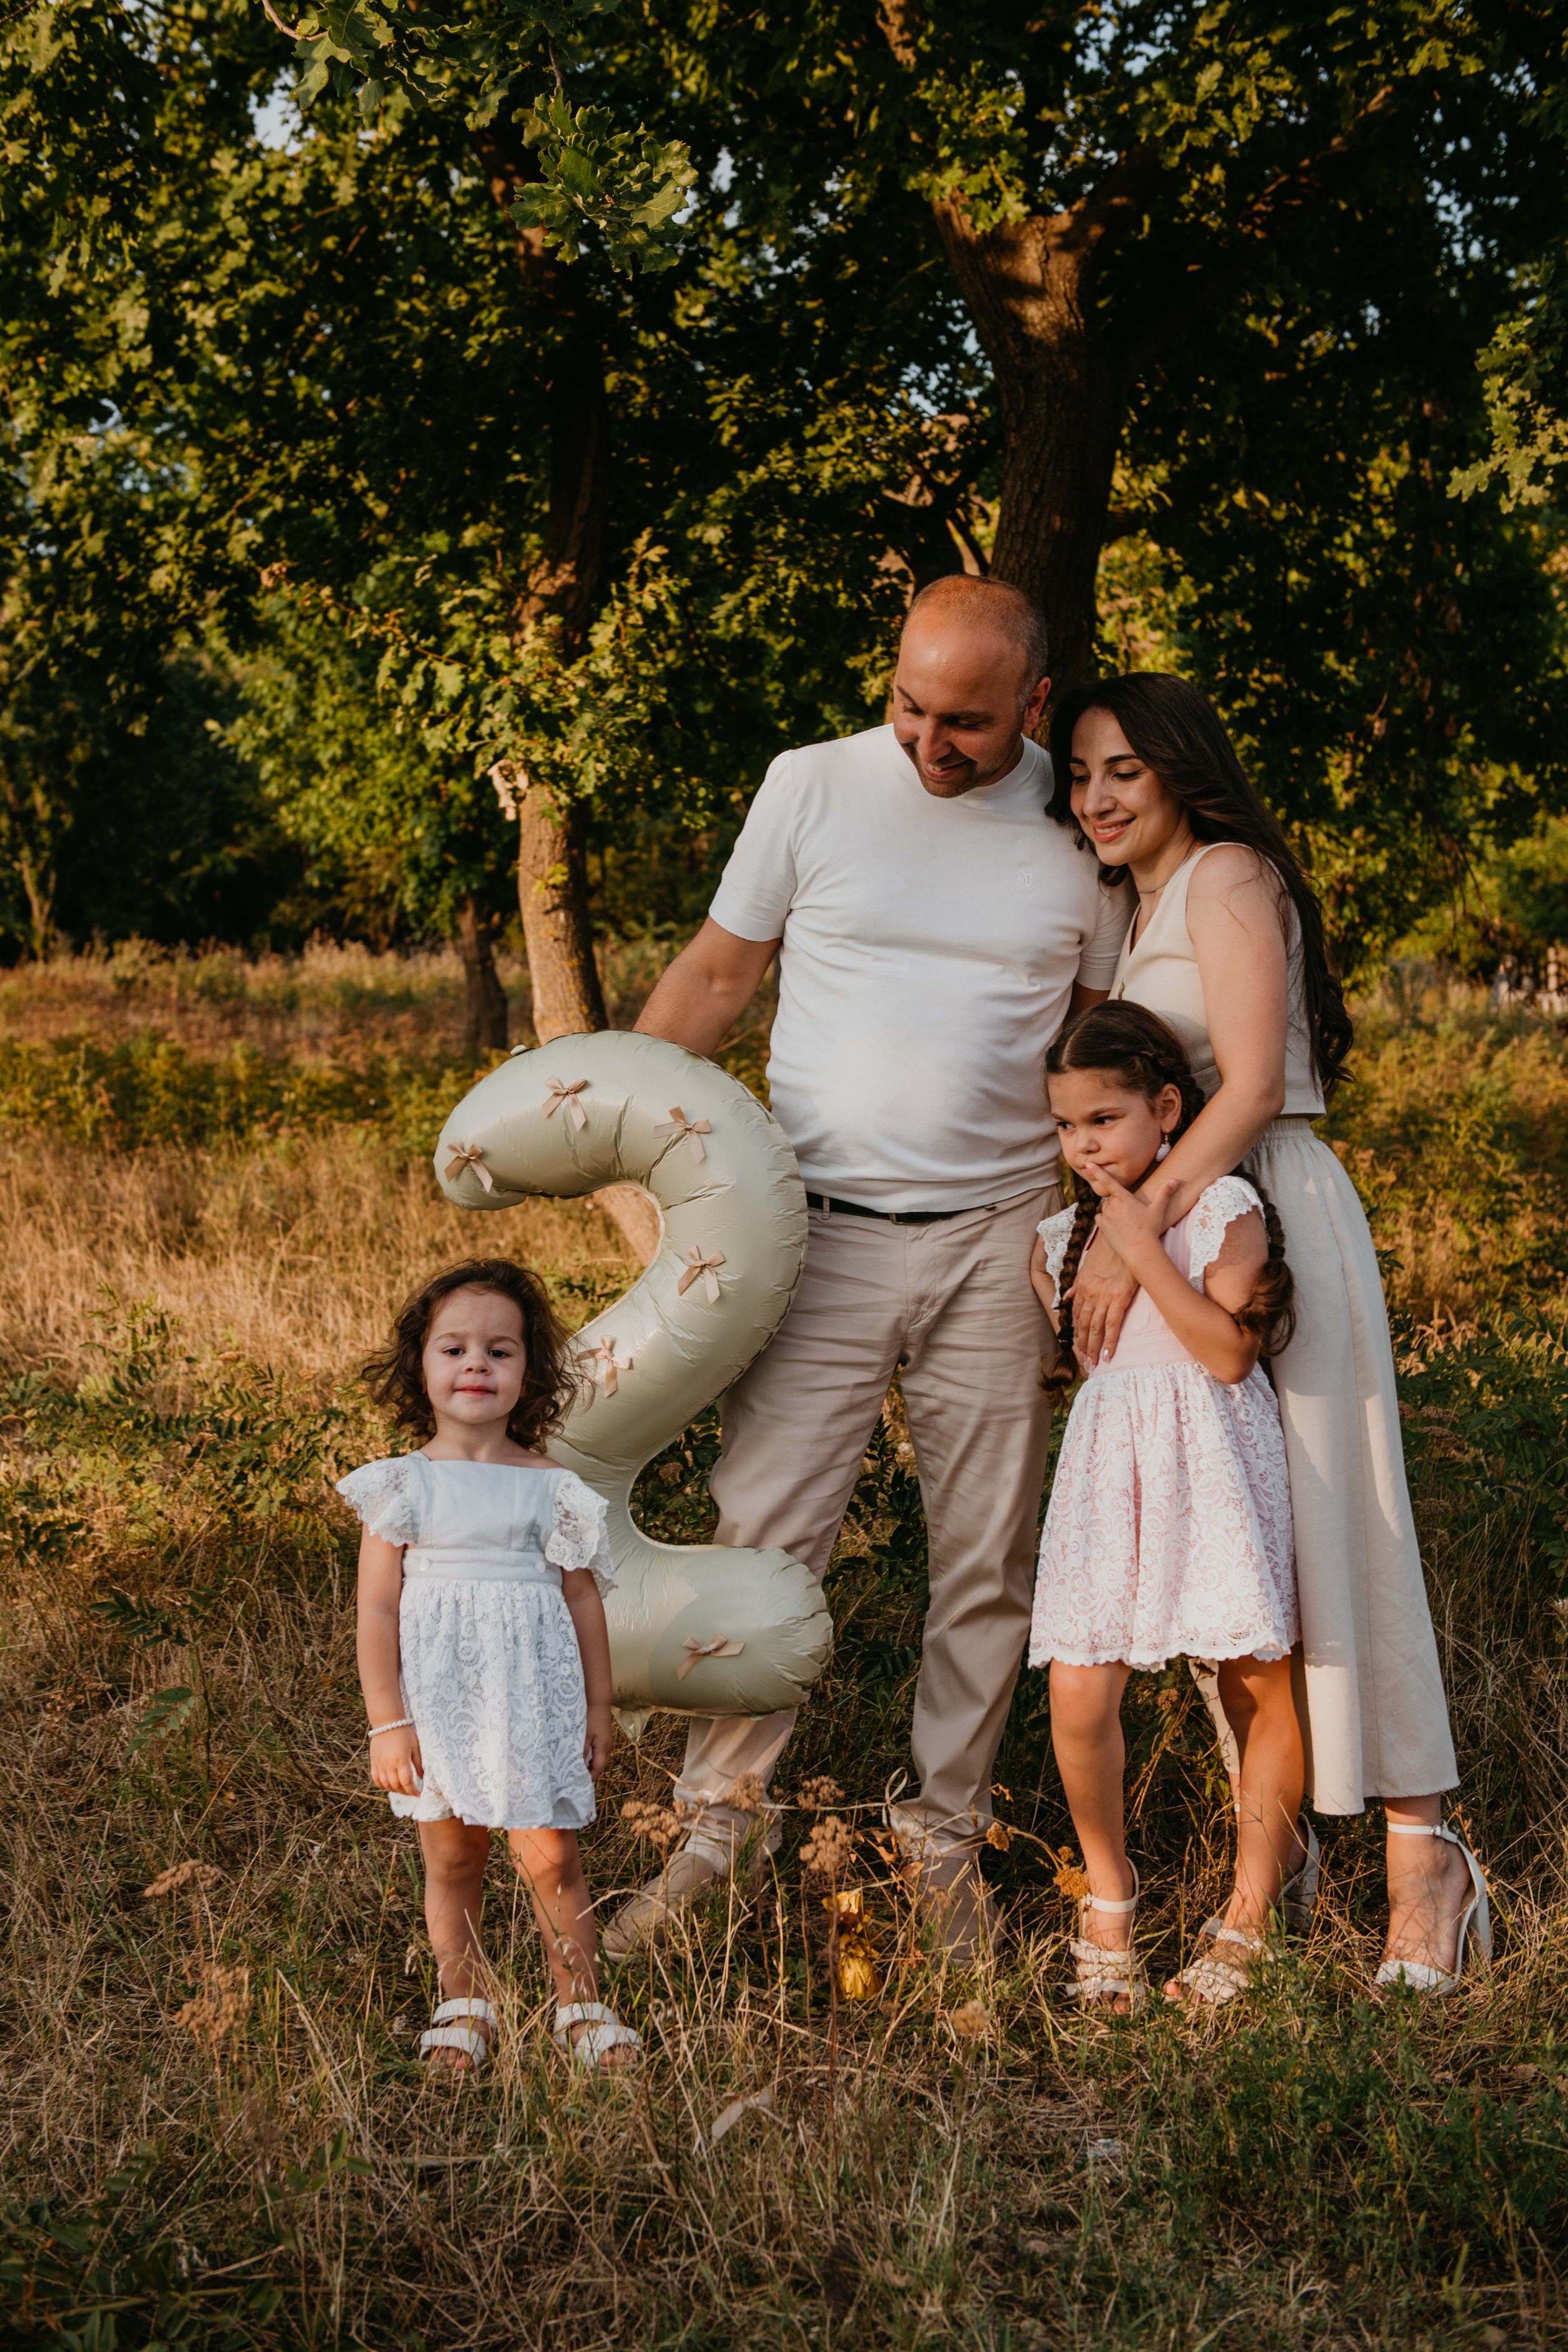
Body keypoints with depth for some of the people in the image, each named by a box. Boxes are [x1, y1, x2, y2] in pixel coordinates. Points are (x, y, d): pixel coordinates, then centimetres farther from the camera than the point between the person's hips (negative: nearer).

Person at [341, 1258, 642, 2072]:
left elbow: (584, 1603, 9)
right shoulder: (403, 1485, -1)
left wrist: (597, 1709, 11)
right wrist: (387, 1723, -5)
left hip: (533, 1699, 0)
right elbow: (377, 1612, -1)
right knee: (450, 1859, 9)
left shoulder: (550, 1489, 2)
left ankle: (582, 2007, 12)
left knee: (550, 1860, -2)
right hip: (438, 1700, 0)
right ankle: (464, 2006, 25)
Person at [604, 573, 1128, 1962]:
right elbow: (717, 974, 8)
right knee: (762, 1541, -4)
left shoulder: (1078, 833, 3)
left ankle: (947, 1836, 22)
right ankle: (716, 1828, 10)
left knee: (988, 1561, 7)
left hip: (997, 1244, 1)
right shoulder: (812, 789, 0)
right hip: (820, 1233, -1)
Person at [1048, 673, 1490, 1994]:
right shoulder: (1139, 905, 20)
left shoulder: (1227, 876, -7)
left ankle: (1424, 1850, -5)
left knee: (1322, 1530, -10)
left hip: (1266, 1210, -9)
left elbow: (1251, 1087, -16)